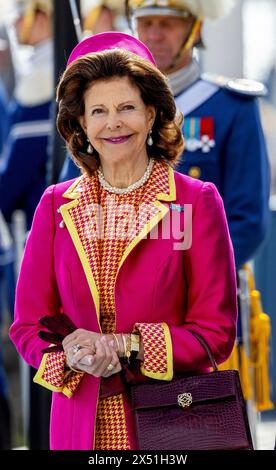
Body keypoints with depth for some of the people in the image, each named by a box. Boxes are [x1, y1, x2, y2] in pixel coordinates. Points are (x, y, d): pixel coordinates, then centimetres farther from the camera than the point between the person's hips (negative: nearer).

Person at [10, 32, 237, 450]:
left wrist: (125, 345, -16)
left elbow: (216, 331, -5)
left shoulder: (196, 202, -2)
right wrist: (72, 355, -16)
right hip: (81, 425, 2)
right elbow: (28, 324, 5)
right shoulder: (56, 206, 5)